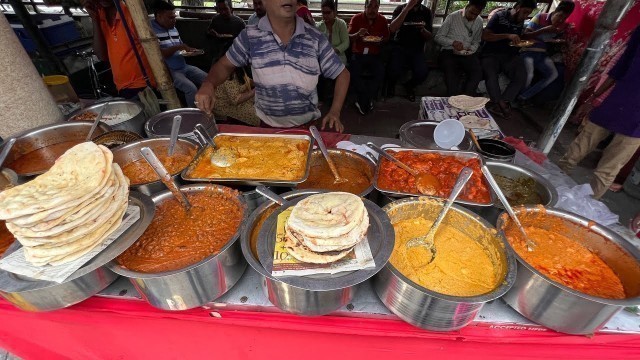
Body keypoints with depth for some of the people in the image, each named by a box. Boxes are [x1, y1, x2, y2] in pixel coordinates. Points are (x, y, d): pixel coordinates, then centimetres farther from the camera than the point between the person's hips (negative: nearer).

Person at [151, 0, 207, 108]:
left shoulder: (173, 28, 15)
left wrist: (189, 50, 1)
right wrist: (177, 48, -22)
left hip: (184, 67, 8)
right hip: (168, 71, -8)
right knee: (191, 88, -29)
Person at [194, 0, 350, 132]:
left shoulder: (316, 38, -7)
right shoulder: (249, 37, -6)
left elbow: (342, 73, 0)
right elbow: (225, 65, 5)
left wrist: (334, 112, -12)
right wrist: (208, 85, -17)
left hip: (307, 126, 0)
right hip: (267, 127, 1)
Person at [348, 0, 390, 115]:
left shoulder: (382, 20, 8)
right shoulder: (356, 18, 3)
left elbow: (386, 38, 14)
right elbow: (349, 37, -1)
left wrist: (380, 40, -9)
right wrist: (357, 34, -21)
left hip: (374, 55, 1)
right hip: (358, 53, -1)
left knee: (380, 72, -28)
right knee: (355, 71, -31)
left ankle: (363, 101, -13)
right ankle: (368, 101, -13)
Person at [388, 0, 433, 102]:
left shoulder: (426, 12, 6)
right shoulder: (401, 8, -1)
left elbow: (429, 37, 7)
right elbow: (392, 29, -19)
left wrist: (423, 30, -14)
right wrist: (407, 9, -23)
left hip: (417, 49, 2)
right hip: (400, 47, -2)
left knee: (422, 73, -25)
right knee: (395, 71, -30)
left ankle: (409, 86, 11)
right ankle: (391, 84, 9)